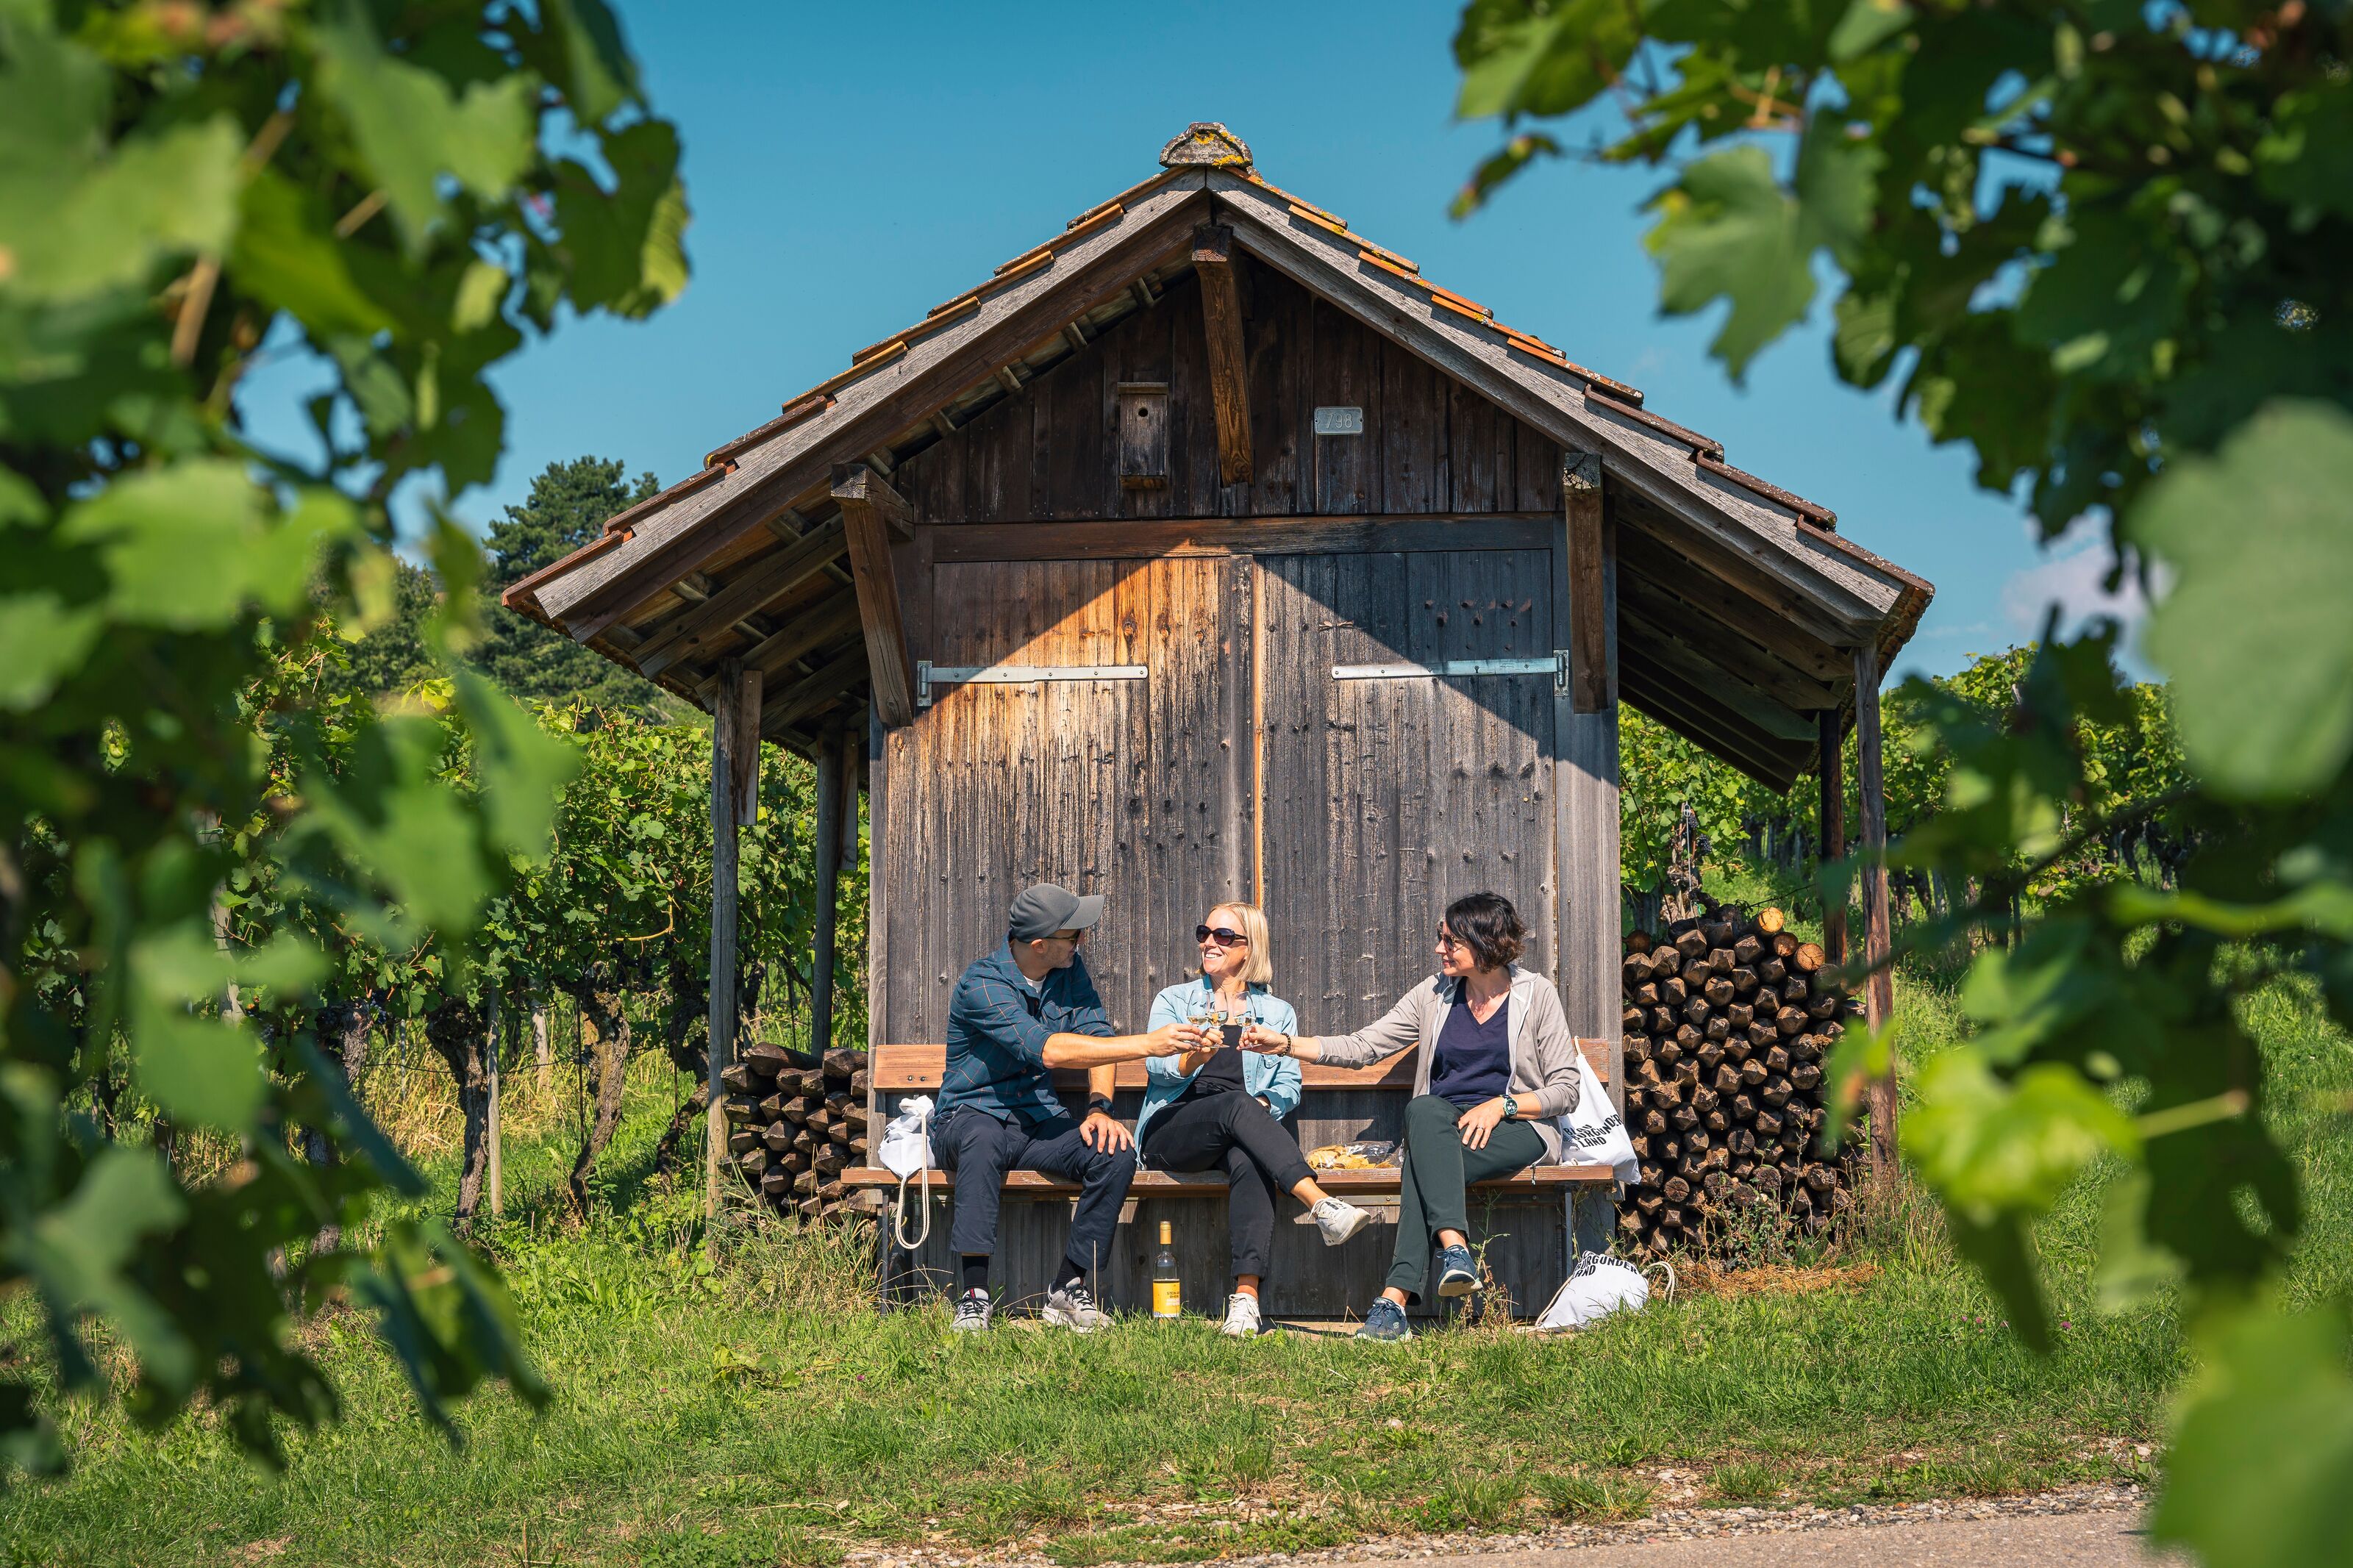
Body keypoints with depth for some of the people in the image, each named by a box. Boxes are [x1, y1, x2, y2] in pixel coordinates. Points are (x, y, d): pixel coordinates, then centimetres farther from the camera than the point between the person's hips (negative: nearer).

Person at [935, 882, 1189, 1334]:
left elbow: (1097, 1035, 4)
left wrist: (1099, 1108, -16)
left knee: (1116, 1154, -23)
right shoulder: (982, 985, -20)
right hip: (971, 1116, -6)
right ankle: (974, 1297, -38)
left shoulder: (1070, 970, 4)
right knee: (983, 1140, -41)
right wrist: (1147, 1044, -33)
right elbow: (1049, 1050, -31)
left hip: (1038, 1122, 6)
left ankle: (1068, 1289, -13)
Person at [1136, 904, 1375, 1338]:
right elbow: (1158, 1066, 1)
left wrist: (1261, 1105, -12)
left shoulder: (1277, 1013, 23)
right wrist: (1195, 1057, -22)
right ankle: (1322, 1205, -52)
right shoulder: (1173, 1001, 19)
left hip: (1239, 1133, 1)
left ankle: (1246, 1296, -50)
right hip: (1171, 1130, -1)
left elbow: (1288, 1087, 11)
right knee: (1236, 1104, -36)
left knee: (1249, 1160, -38)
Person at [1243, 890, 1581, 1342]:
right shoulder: (1436, 993, 12)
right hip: (1445, 1126, 3)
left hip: (1519, 1127, -3)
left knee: (1426, 1165, -35)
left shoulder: (1537, 994, 2)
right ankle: (1454, 1247, -50)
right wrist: (1286, 1045, -3)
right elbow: (1362, 1047, 8)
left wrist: (1499, 1106, -14)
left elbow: (1565, 1091, 0)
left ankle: (1396, 1298, -44)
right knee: (1423, 1110, -36)